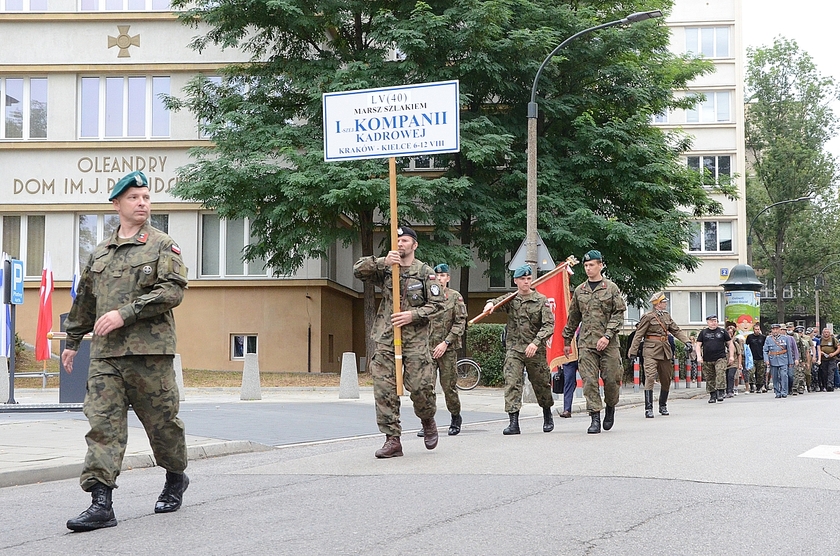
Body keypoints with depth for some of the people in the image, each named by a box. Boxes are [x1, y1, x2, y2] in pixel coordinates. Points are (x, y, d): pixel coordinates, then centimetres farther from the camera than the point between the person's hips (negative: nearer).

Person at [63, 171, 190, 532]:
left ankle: (176, 479, 32)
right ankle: (101, 503, -11)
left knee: (161, 421, 7)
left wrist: (125, 313, -18)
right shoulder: (99, 254, 18)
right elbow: (84, 300, 28)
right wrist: (72, 340, 29)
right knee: (102, 424, -7)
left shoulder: (162, 247, 2)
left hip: (149, 351, -4)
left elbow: (172, 291, -12)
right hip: (104, 354, 4)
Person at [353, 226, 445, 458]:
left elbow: (437, 303, 0)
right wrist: (383, 262, -16)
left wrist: (413, 315, -12)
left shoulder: (425, 272, 4)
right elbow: (358, 269, -2)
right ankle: (392, 440, 1)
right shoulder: (385, 270, 10)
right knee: (384, 390, -4)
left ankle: (428, 422, 26)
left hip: (416, 339, -2)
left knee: (420, 386, -6)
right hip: (386, 339, 2)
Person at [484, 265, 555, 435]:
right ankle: (513, 422, -14)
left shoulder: (541, 300, -1)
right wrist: (491, 303, -33)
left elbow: (548, 325, -8)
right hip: (514, 349, 1)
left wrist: (536, 342, -22)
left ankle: (547, 415, 36)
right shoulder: (510, 299, 7)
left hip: (536, 350, -1)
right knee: (512, 383, -13)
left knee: (542, 384, 11)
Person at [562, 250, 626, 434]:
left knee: (611, 379, 0)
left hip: (608, 343, -2)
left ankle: (610, 407, 28)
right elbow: (573, 318, 21)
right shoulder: (579, 291, 12)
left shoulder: (611, 288, 3)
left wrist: (607, 336, -13)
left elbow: (619, 314, -2)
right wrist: (567, 340, 22)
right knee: (589, 381, -7)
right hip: (586, 343, 2)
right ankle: (595, 418, -6)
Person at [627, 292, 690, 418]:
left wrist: (687, 341, 3)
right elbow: (638, 335, -7)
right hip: (651, 351, -7)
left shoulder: (667, 316, 14)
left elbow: (676, 331, 17)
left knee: (666, 379, 11)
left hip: (665, 350, 7)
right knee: (650, 377, -15)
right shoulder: (648, 316, -6)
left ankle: (663, 406, 26)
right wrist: (633, 351, -10)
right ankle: (648, 408, -14)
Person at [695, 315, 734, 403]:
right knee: (709, 378, 3)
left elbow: (730, 344, 13)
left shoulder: (722, 332, 9)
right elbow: (698, 345, 8)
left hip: (720, 358, -1)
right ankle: (712, 395, 13)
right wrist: (699, 356, -5)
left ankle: (720, 393, -18)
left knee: (720, 374, -18)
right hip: (707, 360, 2)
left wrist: (731, 356, 5)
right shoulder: (703, 332, 10)